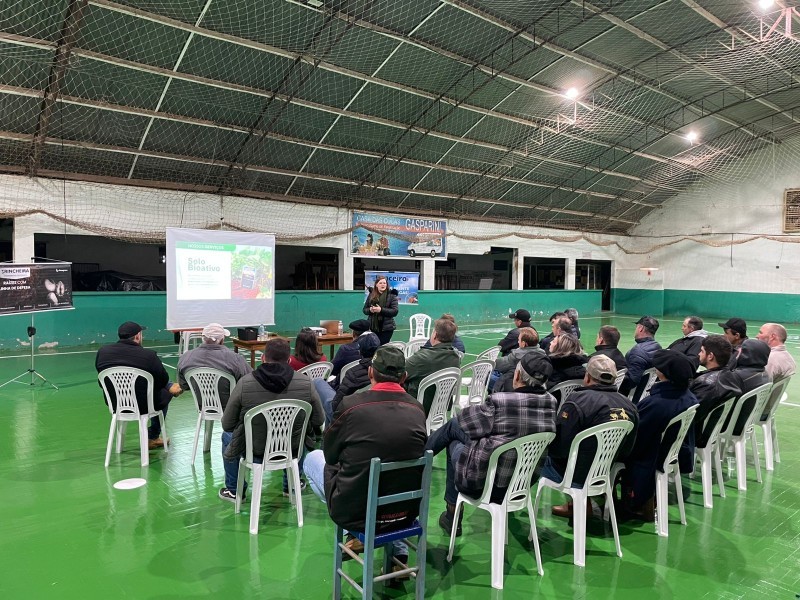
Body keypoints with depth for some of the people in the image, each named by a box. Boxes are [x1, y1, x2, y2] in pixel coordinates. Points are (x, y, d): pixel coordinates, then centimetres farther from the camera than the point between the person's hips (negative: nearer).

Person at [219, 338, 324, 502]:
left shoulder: (245, 383, -17)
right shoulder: (306, 383, -13)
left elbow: (227, 424, -7)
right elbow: (319, 421, -2)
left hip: (255, 452, -1)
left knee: (227, 435, 30)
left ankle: (233, 491, 40)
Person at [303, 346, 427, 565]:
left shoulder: (350, 405, -16)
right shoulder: (417, 410, -6)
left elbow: (330, 454, 0)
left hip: (354, 513, -3)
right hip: (406, 513, 4)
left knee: (313, 458, 20)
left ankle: (356, 537, 13)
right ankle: (398, 553, 26)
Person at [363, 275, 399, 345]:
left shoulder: (391, 295, -2)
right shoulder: (371, 295, 9)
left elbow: (395, 311, -9)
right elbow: (365, 310, 13)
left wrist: (381, 310, -19)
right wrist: (370, 310, -10)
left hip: (386, 328, -3)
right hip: (373, 327, 3)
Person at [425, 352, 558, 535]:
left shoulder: (499, 400, -26)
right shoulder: (551, 402, -7)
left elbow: (469, 422, -9)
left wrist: (482, 409, 10)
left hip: (481, 482, -6)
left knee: (455, 444, 25)